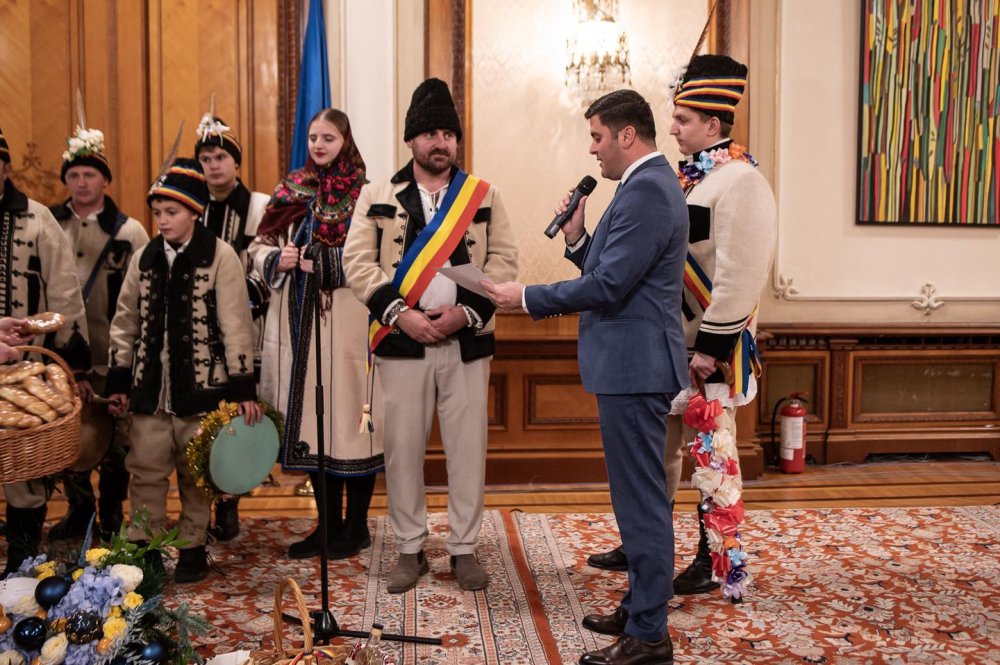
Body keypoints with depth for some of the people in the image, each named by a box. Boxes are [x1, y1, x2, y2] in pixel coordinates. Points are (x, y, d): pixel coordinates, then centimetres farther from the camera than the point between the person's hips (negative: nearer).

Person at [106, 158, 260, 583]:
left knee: (196, 475, 8)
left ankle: (193, 548, 22)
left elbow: (235, 325, -8)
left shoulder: (220, 256, -5)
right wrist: (118, 380, 10)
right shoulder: (144, 258, 9)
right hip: (149, 388, 4)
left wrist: (243, 387, -10)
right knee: (145, 472, 6)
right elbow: (125, 322, 13)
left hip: (200, 387, -3)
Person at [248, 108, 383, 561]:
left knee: (350, 418, 0)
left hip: (349, 323, -4)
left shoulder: (364, 195, -3)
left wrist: (323, 265, -18)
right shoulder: (290, 191, 11)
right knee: (312, 420, 9)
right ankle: (329, 523, 21)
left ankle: (356, 525, 15)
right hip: (300, 322, 5)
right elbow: (259, 246, 13)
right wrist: (278, 258, -8)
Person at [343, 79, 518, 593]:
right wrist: (401, 315, -11)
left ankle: (464, 549, 18)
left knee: (468, 448, 4)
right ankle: (410, 550, 19)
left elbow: (504, 261, 2)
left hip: (466, 342, 1)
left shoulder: (484, 196, 9)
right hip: (401, 342, 0)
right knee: (403, 448, 4)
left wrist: (466, 311, -11)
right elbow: (358, 262, -1)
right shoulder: (377, 197, 7)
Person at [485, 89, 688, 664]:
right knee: (639, 495, 18)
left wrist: (528, 298, -13)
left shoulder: (647, 190, -16)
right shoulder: (649, 184, 17)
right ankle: (640, 607, 31)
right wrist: (578, 238, 4)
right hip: (632, 364, 11)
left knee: (642, 498, -3)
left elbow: (609, 285, -21)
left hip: (634, 367, -11)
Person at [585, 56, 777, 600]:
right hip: (666, 341, 9)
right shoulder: (687, 176, 13)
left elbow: (740, 274, -21)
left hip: (708, 347, -9)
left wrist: (711, 347, -21)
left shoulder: (741, 181, -15)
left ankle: (714, 565, 18)